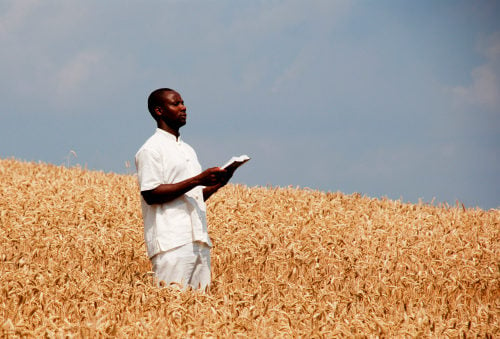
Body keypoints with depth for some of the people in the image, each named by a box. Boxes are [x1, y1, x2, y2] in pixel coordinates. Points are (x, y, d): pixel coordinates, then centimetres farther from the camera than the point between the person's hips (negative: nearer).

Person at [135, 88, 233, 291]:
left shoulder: (187, 150, 24)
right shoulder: (151, 150, -3)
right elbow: (151, 194, -14)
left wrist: (216, 185, 4)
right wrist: (197, 180, -16)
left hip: (199, 240, 8)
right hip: (171, 242, -8)